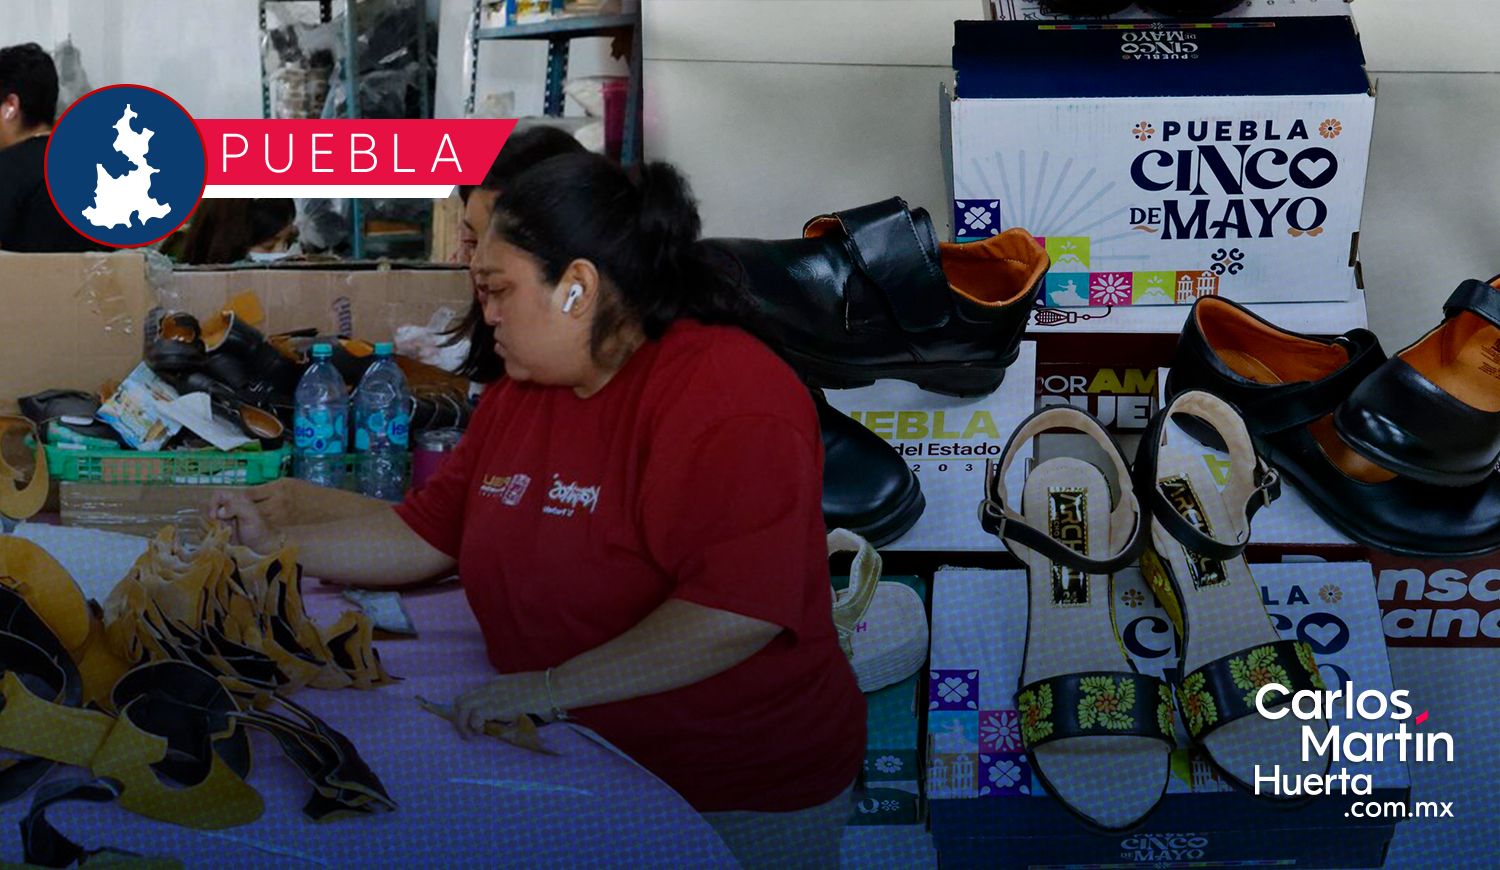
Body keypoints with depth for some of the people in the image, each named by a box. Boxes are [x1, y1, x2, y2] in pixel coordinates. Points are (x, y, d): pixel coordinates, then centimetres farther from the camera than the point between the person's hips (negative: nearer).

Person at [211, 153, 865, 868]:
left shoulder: (728, 395, -23)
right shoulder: (517, 398, 6)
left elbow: (740, 610, -32)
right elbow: (425, 535, 15)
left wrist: (550, 688, -28)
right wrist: (273, 544, 8)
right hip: (578, 761, 7)